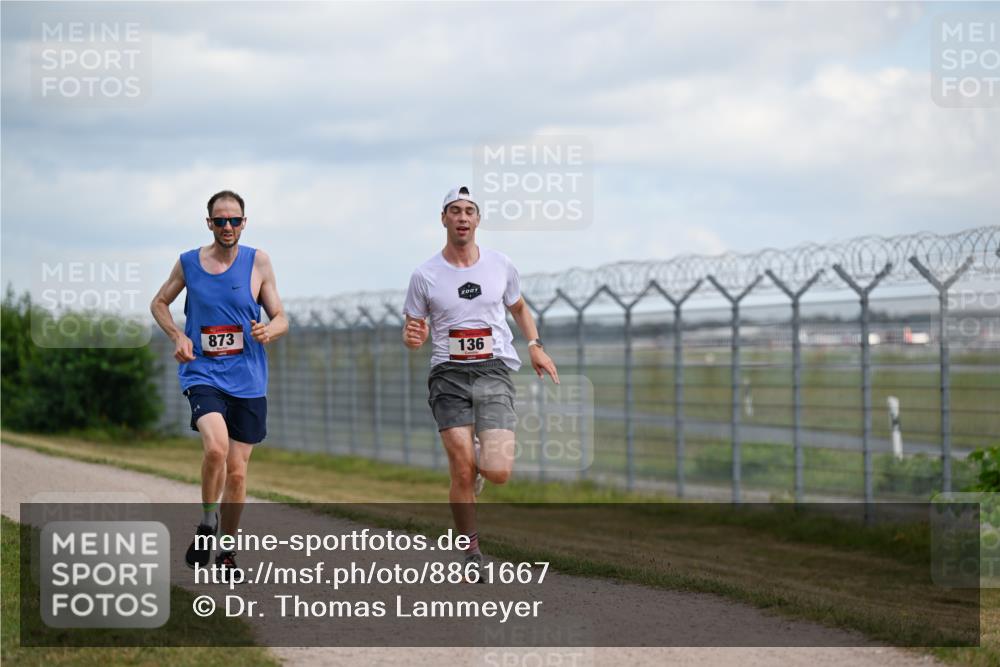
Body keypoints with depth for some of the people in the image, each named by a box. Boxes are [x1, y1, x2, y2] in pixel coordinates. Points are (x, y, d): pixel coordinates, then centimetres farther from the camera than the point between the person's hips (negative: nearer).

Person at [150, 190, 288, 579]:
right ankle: (207, 525, -4)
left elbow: (281, 319, 6)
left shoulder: (257, 262, 2)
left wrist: (269, 331, -18)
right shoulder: (188, 263, 3)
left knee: (237, 472, 5)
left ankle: (227, 551, 23)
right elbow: (159, 303, 18)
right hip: (203, 373, -1)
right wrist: (178, 336, 0)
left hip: (247, 381, 1)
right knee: (216, 447, -27)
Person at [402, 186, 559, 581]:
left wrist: (535, 346, 12)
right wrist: (412, 338, -14)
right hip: (448, 374, -1)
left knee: (498, 472, -14)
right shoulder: (425, 276, 3)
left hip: (495, 371, 1)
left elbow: (519, 307, 26)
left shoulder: (500, 266, 8)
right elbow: (413, 332, 10)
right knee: (462, 469, -13)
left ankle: (479, 466, 25)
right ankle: (471, 552, 5)